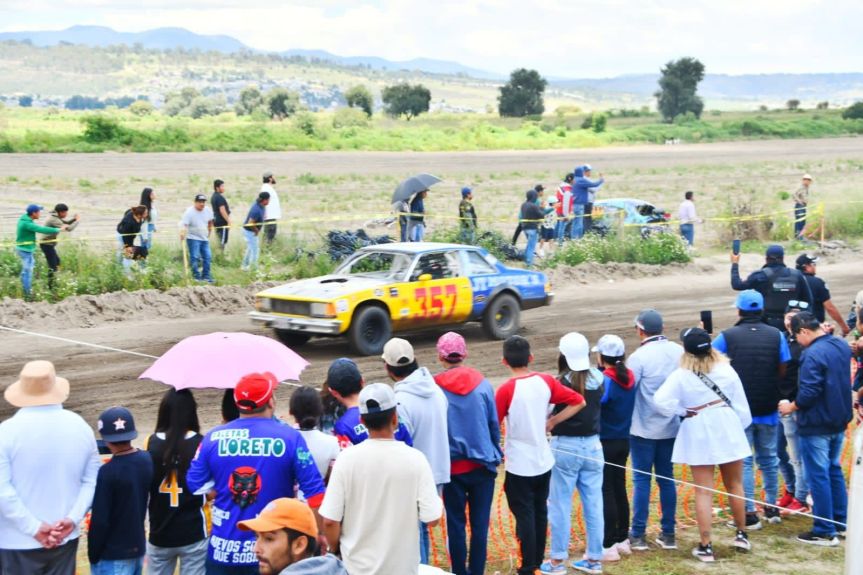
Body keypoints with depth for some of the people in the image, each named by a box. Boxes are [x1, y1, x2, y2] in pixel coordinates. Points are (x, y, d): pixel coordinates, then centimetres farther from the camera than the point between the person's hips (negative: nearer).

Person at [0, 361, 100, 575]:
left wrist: (34, 527, -14)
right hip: (65, 539, 4)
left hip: (19, 542, -4)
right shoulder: (79, 426, 1)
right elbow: (92, 479, 1)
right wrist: (73, 519, -6)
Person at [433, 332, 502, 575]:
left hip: (452, 466, -1)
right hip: (482, 464, 1)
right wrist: (495, 454, 17)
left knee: (455, 523, 9)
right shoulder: (483, 384, -4)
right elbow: (494, 424, 3)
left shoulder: (436, 387, -9)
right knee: (480, 523, 8)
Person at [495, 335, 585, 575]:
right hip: (543, 462, 5)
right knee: (540, 512, 17)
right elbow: (578, 402, 1)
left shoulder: (506, 390, -17)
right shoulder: (546, 381, -4)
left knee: (524, 516, 1)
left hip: (519, 465, -5)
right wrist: (551, 422, 4)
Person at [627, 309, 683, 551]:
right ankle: (668, 534, 15)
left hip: (644, 429, -4)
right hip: (671, 427, 5)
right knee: (666, 478, 12)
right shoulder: (679, 351, 0)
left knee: (641, 479, 3)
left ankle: (638, 535, 6)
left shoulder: (639, 356, -16)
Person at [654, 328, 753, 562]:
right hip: (728, 429, 3)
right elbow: (741, 404, 1)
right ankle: (742, 535, 30)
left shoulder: (681, 375, -11)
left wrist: (683, 411, -9)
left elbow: (661, 400, -23)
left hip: (699, 434, -2)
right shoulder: (726, 370, -2)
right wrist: (742, 425, 15)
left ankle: (706, 546, 0)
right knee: (735, 486, 19)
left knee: (703, 492, 1)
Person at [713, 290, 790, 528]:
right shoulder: (776, 336, -4)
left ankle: (750, 513, 4)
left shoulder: (727, 337, -11)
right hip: (768, 409, 3)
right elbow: (783, 371, 0)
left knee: (743, 462, 5)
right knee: (769, 458, 17)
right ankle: (771, 507, 26)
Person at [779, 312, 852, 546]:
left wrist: (791, 407, -9)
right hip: (839, 421, 9)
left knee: (818, 476, 0)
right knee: (834, 471, 19)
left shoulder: (813, 354, -23)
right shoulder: (841, 345, 4)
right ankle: (840, 523, 26)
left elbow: (808, 393, -23)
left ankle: (825, 532, 4)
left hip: (816, 425, -9)